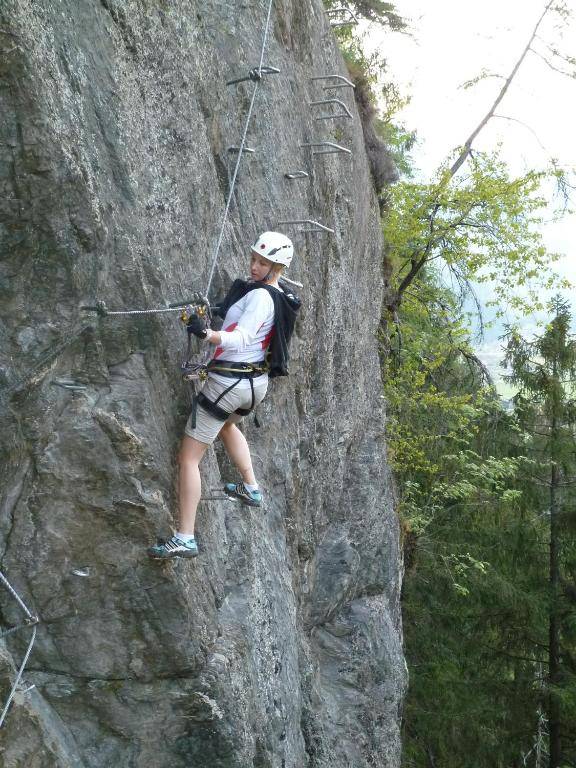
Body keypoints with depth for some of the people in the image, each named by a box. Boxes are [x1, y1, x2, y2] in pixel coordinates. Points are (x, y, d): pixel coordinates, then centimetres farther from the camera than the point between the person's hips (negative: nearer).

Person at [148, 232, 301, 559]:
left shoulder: (260, 296, -20)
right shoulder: (284, 293, 6)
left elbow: (240, 338, -33)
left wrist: (207, 333, -48)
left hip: (228, 382, -9)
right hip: (258, 382, 9)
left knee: (189, 457, -4)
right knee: (228, 425, 41)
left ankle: (185, 539, -7)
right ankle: (251, 488, 46)